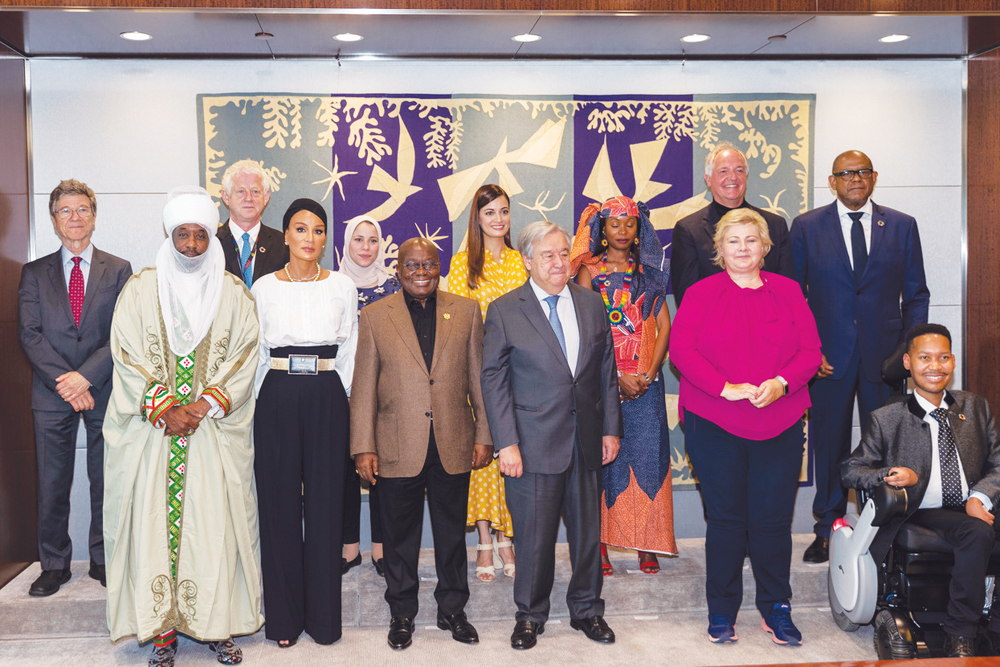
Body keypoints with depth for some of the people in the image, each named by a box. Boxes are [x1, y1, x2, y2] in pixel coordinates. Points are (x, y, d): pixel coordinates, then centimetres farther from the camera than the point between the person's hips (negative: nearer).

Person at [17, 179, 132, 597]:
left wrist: (85, 376, -14)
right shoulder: (34, 273, 9)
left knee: (106, 482, 6)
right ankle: (54, 565, 20)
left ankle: (103, 560, 19)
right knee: (52, 484, 6)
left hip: (104, 391, -1)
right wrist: (63, 381, -12)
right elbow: (29, 334, -1)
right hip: (51, 394, 1)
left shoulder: (119, 271, 5)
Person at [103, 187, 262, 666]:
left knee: (215, 524, 0)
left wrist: (204, 405, -11)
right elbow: (128, 358, 0)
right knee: (155, 522, 0)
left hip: (216, 430, 0)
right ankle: (162, 628, 10)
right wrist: (165, 409, -10)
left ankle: (217, 625, 11)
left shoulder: (234, 294, 6)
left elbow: (243, 359, 1)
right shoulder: (140, 289, 5)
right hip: (152, 429, 0)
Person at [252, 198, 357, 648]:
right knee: (279, 504, 4)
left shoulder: (342, 287, 6)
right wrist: (267, 400, 4)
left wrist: (336, 400, 4)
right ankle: (284, 615, 16)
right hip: (277, 400, 0)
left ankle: (323, 615, 16)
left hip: (326, 400, 0)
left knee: (325, 505, 3)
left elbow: (348, 352, 9)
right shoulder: (264, 288, 6)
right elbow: (257, 353, 9)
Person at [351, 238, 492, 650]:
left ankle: (452, 610, 31)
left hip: (454, 447, 1)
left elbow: (479, 379, 6)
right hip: (397, 450, -1)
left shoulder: (467, 311, 5)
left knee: (452, 535, 13)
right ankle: (401, 614, 29)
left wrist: (484, 435, 3)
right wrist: (363, 446, -4)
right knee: (400, 538, 11)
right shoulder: (374, 316, 2)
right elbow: (363, 388, 1)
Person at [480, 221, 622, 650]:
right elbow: (494, 381, -5)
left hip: (586, 442, 3)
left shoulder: (592, 304, 7)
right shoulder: (504, 311, -3)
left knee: (588, 532, 13)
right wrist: (506, 443, -11)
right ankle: (530, 615, 26)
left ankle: (586, 610, 32)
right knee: (533, 536, 6)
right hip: (535, 444, -3)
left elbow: (607, 371, 11)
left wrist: (611, 429, 7)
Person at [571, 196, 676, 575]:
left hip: (645, 383, 3)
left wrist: (649, 374, -7)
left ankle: (647, 547, 9)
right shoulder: (590, 272, 2)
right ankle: (600, 546, 7)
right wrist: (618, 377, -12)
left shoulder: (649, 272, 11)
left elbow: (663, 326, 6)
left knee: (647, 457, 1)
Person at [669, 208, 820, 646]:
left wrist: (780, 383, -14)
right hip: (714, 424, -2)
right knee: (725, 517, 5)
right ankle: (721, 610, 20)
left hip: (779, 424, 2)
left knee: (773, 518, 4)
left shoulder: (788, 291, 10)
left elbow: (810, 350, 5)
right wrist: (726, 387, -16)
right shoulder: (701, 294, 3)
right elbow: (681, 349, -6)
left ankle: (776, 609, 21)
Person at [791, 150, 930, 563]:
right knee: (828, 444, 7)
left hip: (885, 356, 1)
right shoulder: (806, 227, 4)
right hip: (827, 356, -1)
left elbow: (916, 293, 10)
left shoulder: (902, 226, 7)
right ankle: (828, 530, 20)